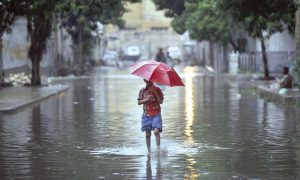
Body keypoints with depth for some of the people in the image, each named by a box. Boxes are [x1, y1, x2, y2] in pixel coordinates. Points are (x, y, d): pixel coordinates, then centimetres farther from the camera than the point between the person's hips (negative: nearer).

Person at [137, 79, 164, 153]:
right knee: (148, 134, 5)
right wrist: (146, 99, -11)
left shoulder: (157, 89, 1)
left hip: (156, 114, -2)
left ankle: (158, 148, -16)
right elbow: (139, 102, 7)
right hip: (146, 114, 2)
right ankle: (149, 150, 14)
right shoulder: (142, 90, 6)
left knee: (156, 131, -20)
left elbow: (161, 101, -6)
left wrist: (155, 92, -16)